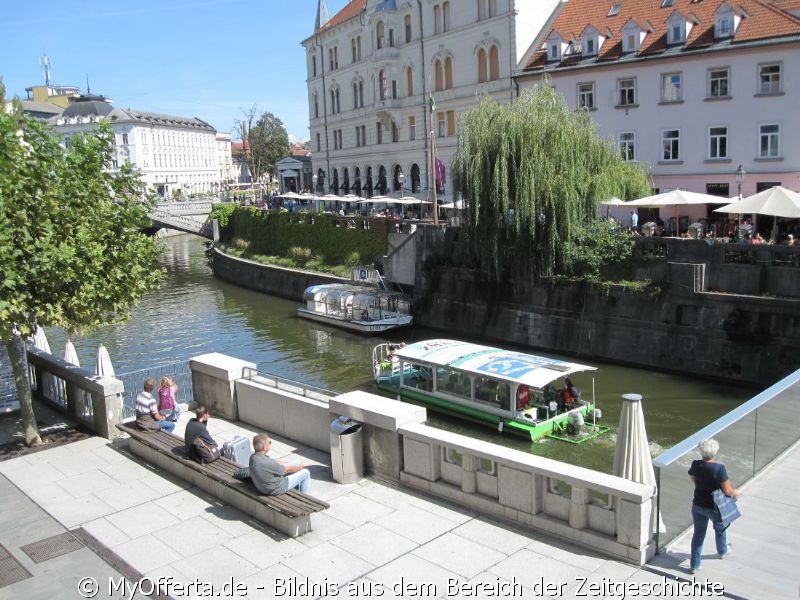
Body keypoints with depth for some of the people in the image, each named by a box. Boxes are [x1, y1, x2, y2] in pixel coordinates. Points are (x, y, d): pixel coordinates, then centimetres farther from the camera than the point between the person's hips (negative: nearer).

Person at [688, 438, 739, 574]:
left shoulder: (695, 465, -12)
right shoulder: (719, 468, -27)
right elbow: (727, 491, -21)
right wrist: (735, 492, 0)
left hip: (698, 505, 2)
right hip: (714, 507, -2)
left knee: (698, 533, 17)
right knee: (719, 528, 29)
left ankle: (694, 565, 22)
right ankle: (722, 551, 56)